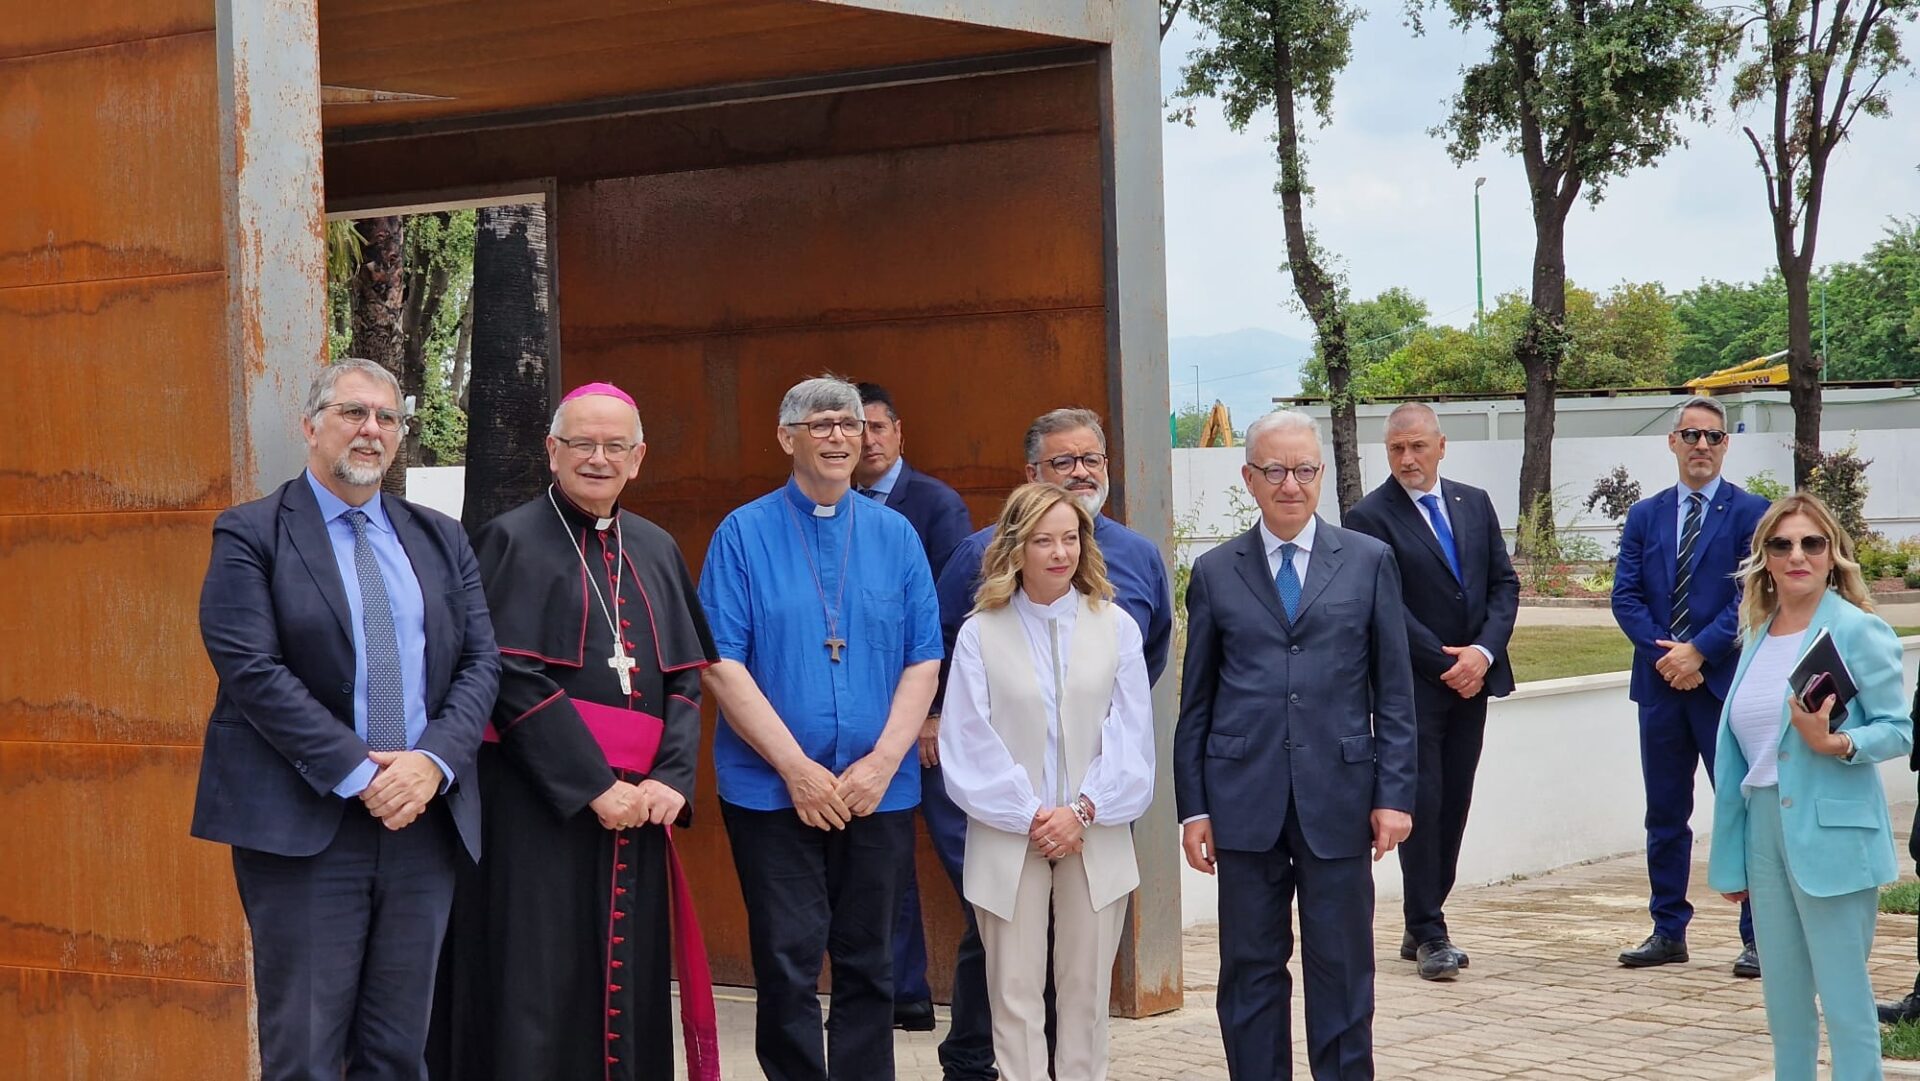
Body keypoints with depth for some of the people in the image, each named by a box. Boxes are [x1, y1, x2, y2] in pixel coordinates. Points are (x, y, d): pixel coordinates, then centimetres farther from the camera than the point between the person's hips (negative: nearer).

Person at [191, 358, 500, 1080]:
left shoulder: (441, 539, 14)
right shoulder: (250, 535, 0)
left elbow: (480, 662, 7)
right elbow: (252, 669, -11)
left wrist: (434, 761, -11)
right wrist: (356, 774, -17)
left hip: (425, 821, 5)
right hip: (302, 824, -4)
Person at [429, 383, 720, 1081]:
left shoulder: (656, 551, 13)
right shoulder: (512, 542, -3)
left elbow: (685, 679, 10)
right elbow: (512, 681, -12)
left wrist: (671, 778, -6)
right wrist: (594, 786, -17)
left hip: (636, 806, 5)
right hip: (538, 807, -5)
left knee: (625, 990, 7)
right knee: (537, 994, -4)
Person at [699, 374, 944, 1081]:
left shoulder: (895, 536, 8)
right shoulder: (744, 534, -1)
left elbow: (924, 659, 4)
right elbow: (721, 663, -7)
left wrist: (881, 763, -8)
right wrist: (796, 768, -13)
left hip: (878, 792, 3)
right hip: (771, 789, -3)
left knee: (869, 967, 9)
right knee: (788, 968, -1)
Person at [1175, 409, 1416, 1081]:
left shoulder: (1369, 561, 6)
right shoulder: (1215, 573, 7)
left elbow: (1394, 691, 5)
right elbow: (1195, 701, 8)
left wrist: (1394, 793, -2)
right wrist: (1193, 806, 3)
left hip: (1338, 796, 0)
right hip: (1245, 798, 1)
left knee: (1342, 969, 5)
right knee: (1250, 969, 5)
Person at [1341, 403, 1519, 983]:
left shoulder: (1475, 504, 11)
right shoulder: (1370, 517, -6)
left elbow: (1504, 583, 9)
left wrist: (1483, 652, -7)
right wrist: (1446, 664, -12)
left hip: (1472, 679, 5)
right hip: (1413, 685, -5)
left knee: (1454, 805, 7)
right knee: (1422, 804, -5)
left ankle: (1424, 925, 15)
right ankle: (1429, 934, 0)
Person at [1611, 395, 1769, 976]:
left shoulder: (1751, 513, -1)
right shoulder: (1644, 516, 12)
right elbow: (1625, 596, 5)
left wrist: (1697, 651, -15)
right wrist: (1664, 653, -10)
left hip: (1726, 683, -4)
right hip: (1660, 684, 4)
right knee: (1665, 814, 10)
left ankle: (1758, 938, 5)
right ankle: (1668, 932, 18)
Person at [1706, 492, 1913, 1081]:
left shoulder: (1858, 630, -6)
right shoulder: (1758, 634, 12)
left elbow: (1898, 729, -7)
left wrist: (1837, 744, -26)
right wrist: (1731, 856, 15)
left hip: (1830, 832, -6)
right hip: (1763, 826, 6)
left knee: (1844, 999, -4)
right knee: (1783, 999, 11)